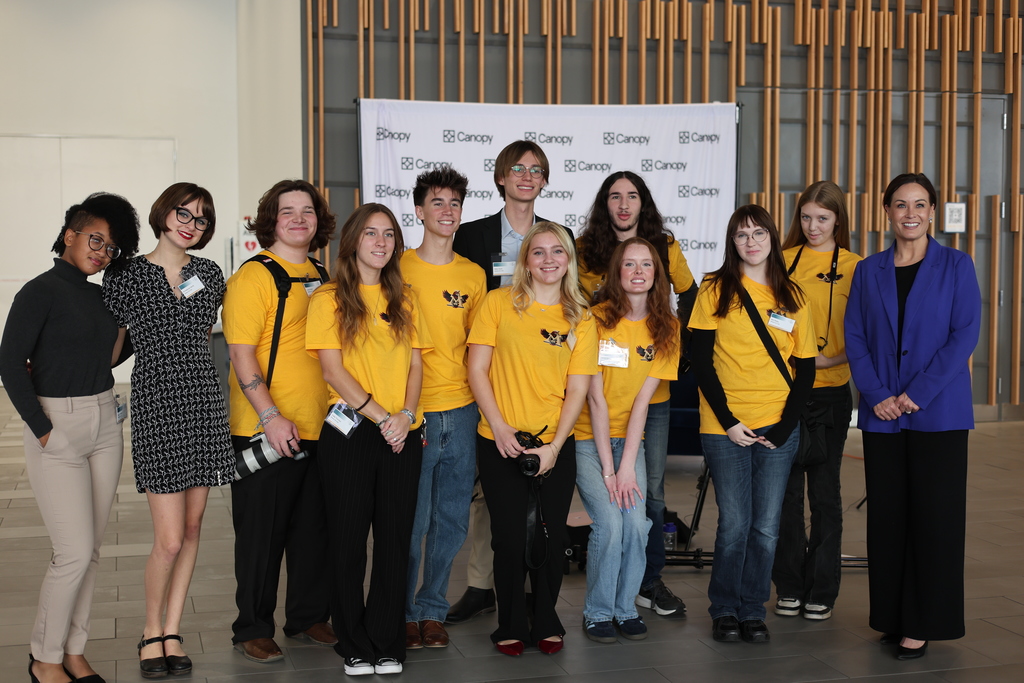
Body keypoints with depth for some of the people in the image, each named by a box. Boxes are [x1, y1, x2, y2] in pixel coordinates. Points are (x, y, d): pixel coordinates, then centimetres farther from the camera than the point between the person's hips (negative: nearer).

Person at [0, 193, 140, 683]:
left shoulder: (100, 296, 11)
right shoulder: (40, 292, -10)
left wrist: (123, 330, 4)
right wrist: (43, 431, -14)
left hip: (105, 424, 7)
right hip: (58, 427, -7)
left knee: (89, 550, 10)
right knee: (74, 552, -7)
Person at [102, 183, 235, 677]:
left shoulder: (209, 274, 10)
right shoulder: (125, 277, -1)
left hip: (204, 404, 4)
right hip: (156, 407, -4)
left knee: (192, 528, 8)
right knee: (170, 539, -8)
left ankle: (172, 632, 20)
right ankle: (151, 631, 16)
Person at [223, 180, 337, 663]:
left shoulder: (322, 277, 13)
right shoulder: (253, 277, -8)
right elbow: (241, 355, -14)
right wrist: (271, 416, -21)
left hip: (320, 426, 6)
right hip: (264, 431, -6)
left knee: (314, 529, 13)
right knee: (261, 531, 4)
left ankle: (309, 618, 27)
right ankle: (253, 629, 16)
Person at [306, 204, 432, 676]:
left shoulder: (404, 299, 13)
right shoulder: (330, 299, 0)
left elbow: (415, 365, 9)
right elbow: (332, 370, -7)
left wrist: (406, 414, -8)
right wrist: (380, 416, -14)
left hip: (403, 435, 4)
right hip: (349, 433, -3)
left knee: (395, 539, 6)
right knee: (348, 539, 3)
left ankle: (388, 643, 17)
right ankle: (354, 645, 15)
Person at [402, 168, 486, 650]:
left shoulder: (473, 275, 11)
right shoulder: (398, 269, -2)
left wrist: (479, 402, 11)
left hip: (461, 413, 4)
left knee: (452, 520, 9)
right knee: (411, 520, -1)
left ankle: (432, 609, 23)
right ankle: (404, 613, 15)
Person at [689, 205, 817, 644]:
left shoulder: (791, 297, 9)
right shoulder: (715, 290, 2)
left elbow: (806, 369, 8)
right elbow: (701, 363, -2)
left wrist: (785, 426, -4)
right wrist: (729, 421, -9)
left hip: (777, 429, 2)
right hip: (726, 427, -2)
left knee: (766, 527, 3)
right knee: (734, 524, -2)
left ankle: (753, 611, 18)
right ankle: (724, 610, 16)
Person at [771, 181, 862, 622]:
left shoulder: (853, 267, 0)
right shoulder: (784, 261, 8)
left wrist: (832, 358, -17)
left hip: (829, 391, -2)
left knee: (824, 491, 4)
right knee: (786, 490, 6)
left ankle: (822, 591, 15)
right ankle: (789, 586, 18)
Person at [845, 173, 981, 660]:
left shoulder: (955, 266, 1)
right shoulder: (869, 271, 10)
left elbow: (965, 334, -7)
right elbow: (854, 338, 5)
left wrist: (916, 393, -14)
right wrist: (877, 395, -9)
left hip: (938, 412, -3)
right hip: (882, 413, 3)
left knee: (934, 514, -1)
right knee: (887, 515, 6)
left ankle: (924, 623, 8)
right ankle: (891, 617, 18)